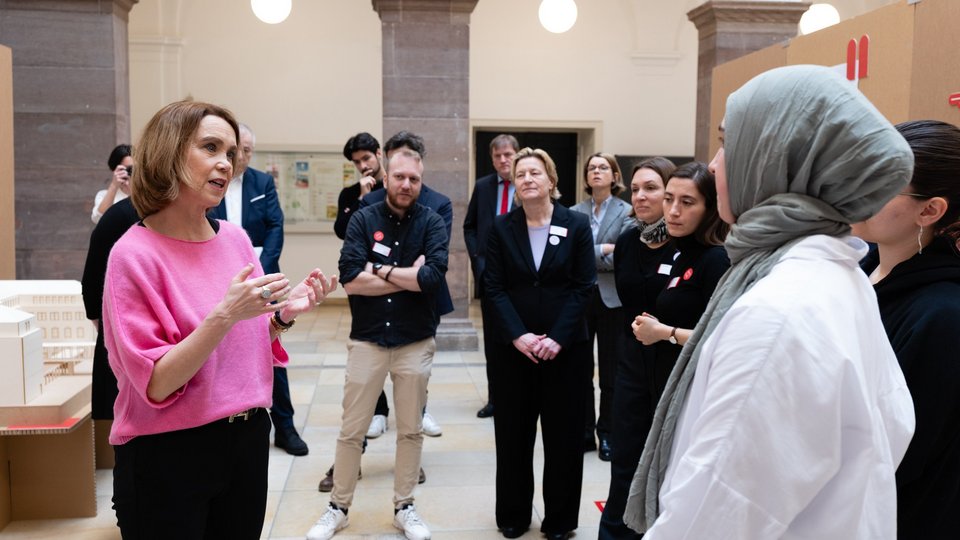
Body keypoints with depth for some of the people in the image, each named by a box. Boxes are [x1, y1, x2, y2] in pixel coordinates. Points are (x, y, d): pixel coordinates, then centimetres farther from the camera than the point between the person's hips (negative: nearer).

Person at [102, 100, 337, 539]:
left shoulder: (235, 239, 2)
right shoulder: (135, 254, -15)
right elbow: (155, 385, -18)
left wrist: (284, 313, -9)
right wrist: (225, 315, -29)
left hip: (248, 439, 6)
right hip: (168, 454, -5)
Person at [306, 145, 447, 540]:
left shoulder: (431, 222, -3)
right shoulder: (363, 219, -3)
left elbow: (434, 276, -19)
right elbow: (350, 280, -16)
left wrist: (381, 271, -13)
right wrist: (409, 277, -14)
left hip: (416, 342, 0)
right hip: (367, 340, 0)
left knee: (410, 430, 13)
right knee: (351, 430, 10)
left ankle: (404, 507, 29)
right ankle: (338, 508, 27)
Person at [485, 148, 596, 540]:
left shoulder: (577, 225, -1)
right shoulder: (501, 227, 2)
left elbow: (584, 286, -5)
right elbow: (494, 287, -2)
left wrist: (557, 337, -14)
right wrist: (518, 335, -14)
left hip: (565, 346, -1)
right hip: (513, 346, 1)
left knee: (563, 435, 7)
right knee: (513, 434, 9)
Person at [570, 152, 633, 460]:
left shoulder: (627, 212, -2)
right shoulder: (574, 213, 5)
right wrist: (602, 250, -13)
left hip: (611, 299, -2)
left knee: (611, 371, 7)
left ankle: (607, 434, 20)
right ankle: (584, 432, 21)